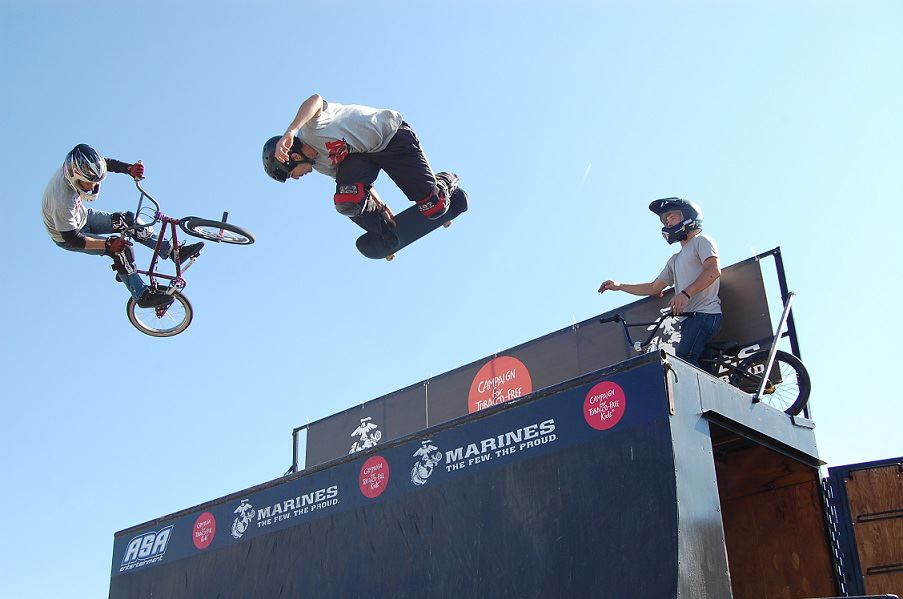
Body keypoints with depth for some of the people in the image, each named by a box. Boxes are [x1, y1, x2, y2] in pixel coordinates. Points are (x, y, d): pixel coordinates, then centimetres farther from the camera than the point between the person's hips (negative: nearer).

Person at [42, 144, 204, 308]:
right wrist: (109, 244, -42)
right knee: (121, 249, -22)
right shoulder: (62, 202, -42)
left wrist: (130, 169, -27)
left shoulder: (76, 167, -24)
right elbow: (73, 239, -36)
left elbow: (106, 163, -9)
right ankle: (142, 295, -12)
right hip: (66, 236, -7)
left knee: (129, 220, -2)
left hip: (82, 216, 7)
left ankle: (173, 251, 7)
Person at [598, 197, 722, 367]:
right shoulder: (675, 260, 30)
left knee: (683, 359, -27)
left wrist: (685, 293, -26)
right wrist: (619, 286, 19)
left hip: (705, 314, -8)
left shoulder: (701, 241, 5)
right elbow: (654, 288, 28)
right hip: (689, 318, 8)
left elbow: (713, 271, -14)